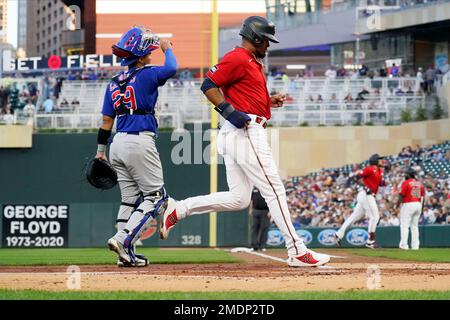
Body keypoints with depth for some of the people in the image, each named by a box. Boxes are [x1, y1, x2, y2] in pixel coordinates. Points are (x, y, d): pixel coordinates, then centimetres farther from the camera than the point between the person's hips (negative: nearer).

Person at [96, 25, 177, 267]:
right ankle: (123, 239, -15)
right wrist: (167, 49, 6)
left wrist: (100, 151, 18)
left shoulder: (114, 83, 12)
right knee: (155, 197, 0)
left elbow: (106, 120, 13)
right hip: (140, 143, -7)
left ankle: (126, 254, 8)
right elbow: (171, 68, -15)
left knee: (130, 199, 13)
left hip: (118, 144, 7)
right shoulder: (146, 75, -7)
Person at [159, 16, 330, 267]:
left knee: (238, 199, 8)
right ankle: (298, 252, -8)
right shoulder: (238, 58, -8)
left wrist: (269, 101, 17)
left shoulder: (252, 63, 23)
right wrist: (230, 112, -22)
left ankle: (177, 210, 8)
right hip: (246, 132, -10)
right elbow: (209, 85, -14)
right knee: (274, 190, -8)